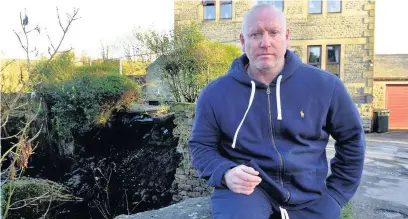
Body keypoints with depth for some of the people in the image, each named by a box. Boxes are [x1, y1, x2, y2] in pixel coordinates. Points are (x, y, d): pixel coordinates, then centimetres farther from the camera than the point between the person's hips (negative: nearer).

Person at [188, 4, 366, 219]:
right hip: (246, 188, -2)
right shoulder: (215, 93, -5)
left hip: (308, 196, 3)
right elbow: (201, 145, 4)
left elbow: (351, 138, 10)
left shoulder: (325, 85, -3)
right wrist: (225, 173, -16)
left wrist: (335, 194, 8)